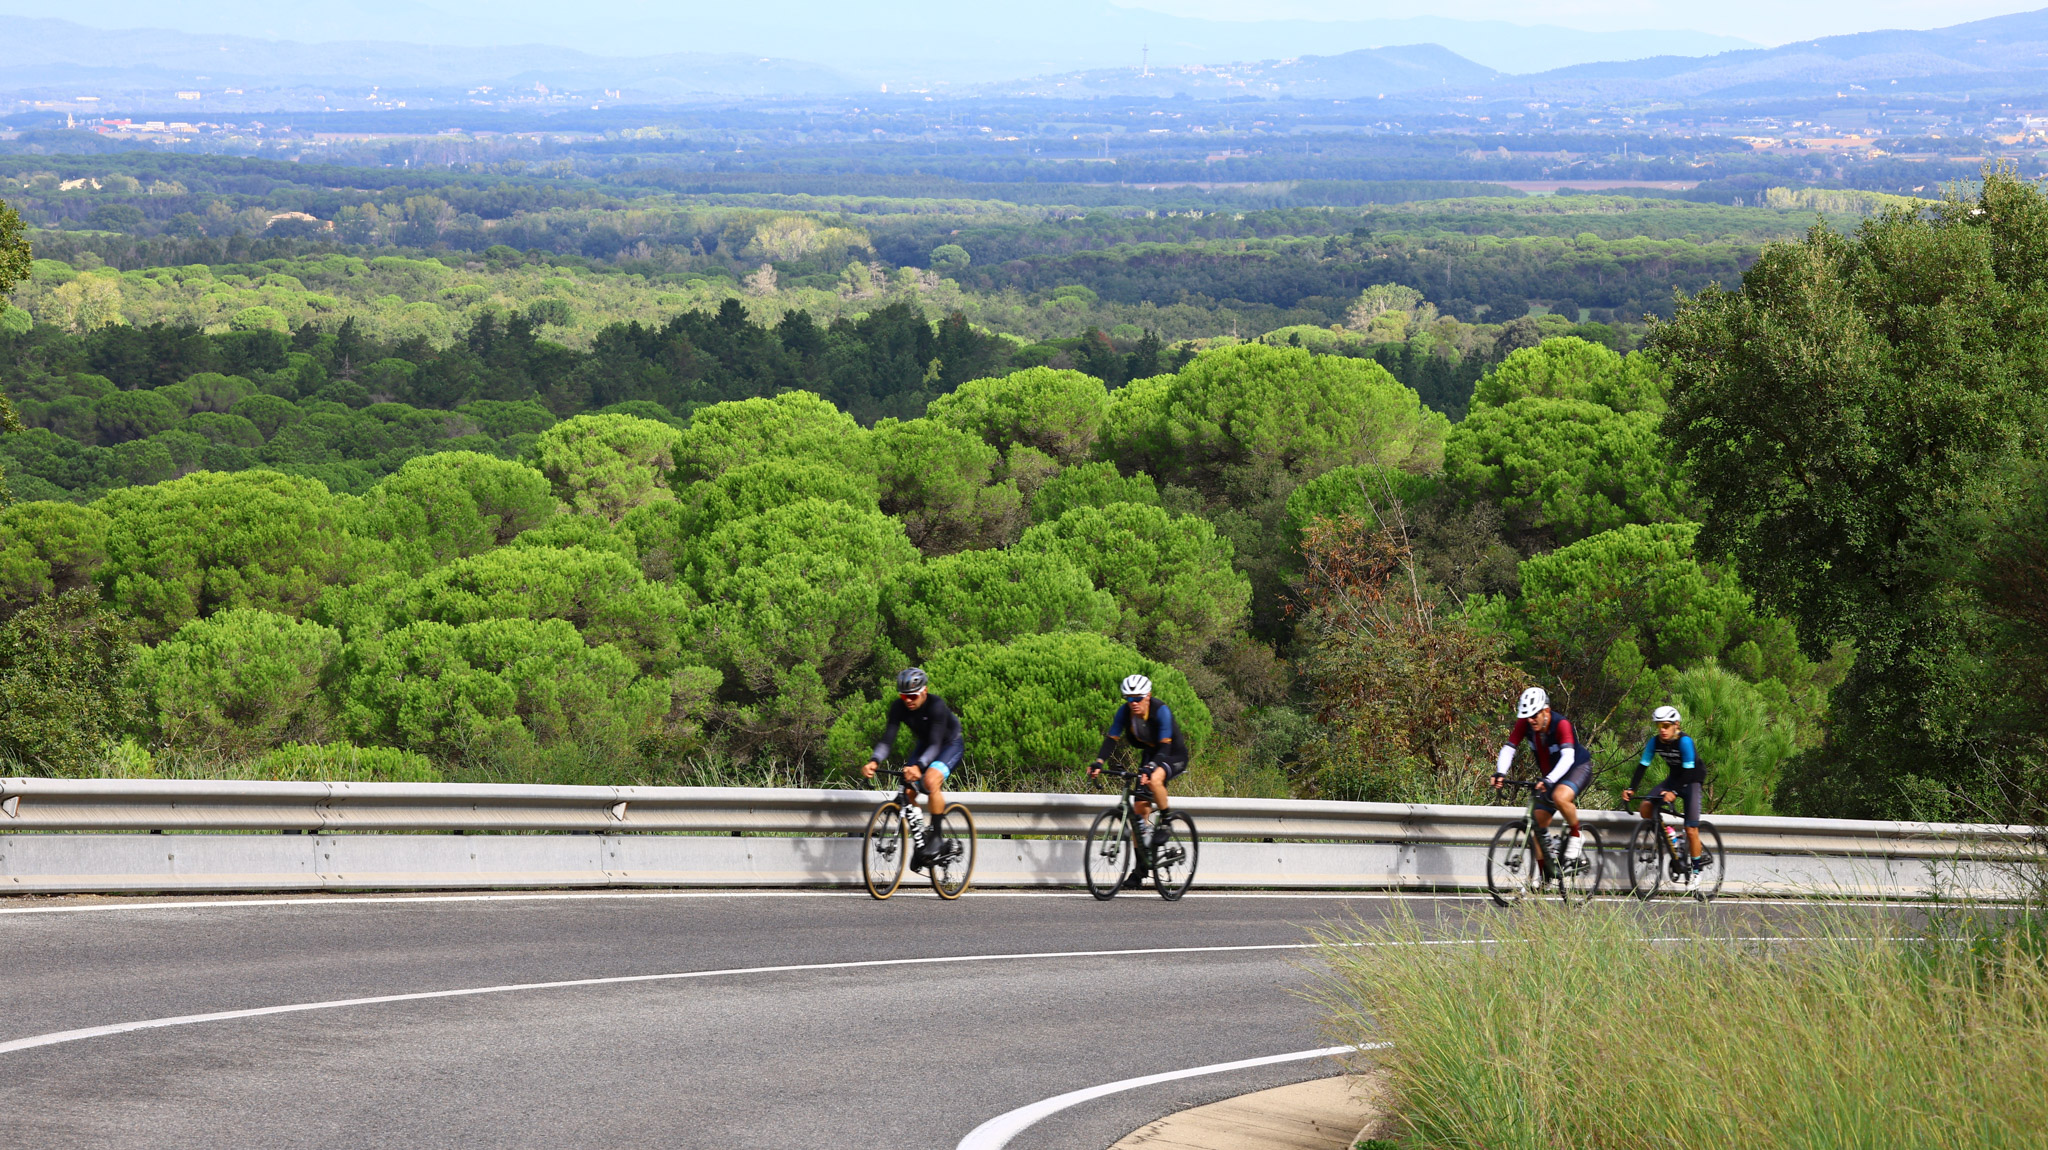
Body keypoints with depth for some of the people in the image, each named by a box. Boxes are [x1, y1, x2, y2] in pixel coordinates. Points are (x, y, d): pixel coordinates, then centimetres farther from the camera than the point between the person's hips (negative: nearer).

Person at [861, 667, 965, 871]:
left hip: (950, 744, -6)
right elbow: (887, 740, -25)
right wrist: (874, 762, -45)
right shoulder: (899, 707, -20)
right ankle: (920, 842, 4)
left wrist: (918, 767, -60)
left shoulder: (936, 706, -34)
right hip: (923, 745, 6)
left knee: (931, 780, -32)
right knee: (908, 790, -12)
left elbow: (935, 744, -42)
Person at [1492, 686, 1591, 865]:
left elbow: (1568, 757, -43)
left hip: (1578, 768, -6)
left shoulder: (1561, 724, -31)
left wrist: (1549, 780, -58)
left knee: (1560, 797, -37)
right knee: (1539, 823, -1)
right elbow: (1509, 748, -18)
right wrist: (1500, 773, -37)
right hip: (1551, 774, 6)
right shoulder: (1524, 724, -15)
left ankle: (1576, 837, -13)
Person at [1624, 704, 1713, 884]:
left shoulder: (1684, 741, -27)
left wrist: (1674, 792, -43)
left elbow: (1688, 770, -31)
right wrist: (1631, 789, -22)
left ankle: (1697, 867, 4)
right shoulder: (1655, 741, -11)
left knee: (1691, 829, -13)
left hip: (1693, 780, -6)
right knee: (1646, 806, -17)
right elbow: (1642, 765, -10)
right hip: (1674, 778, 6)